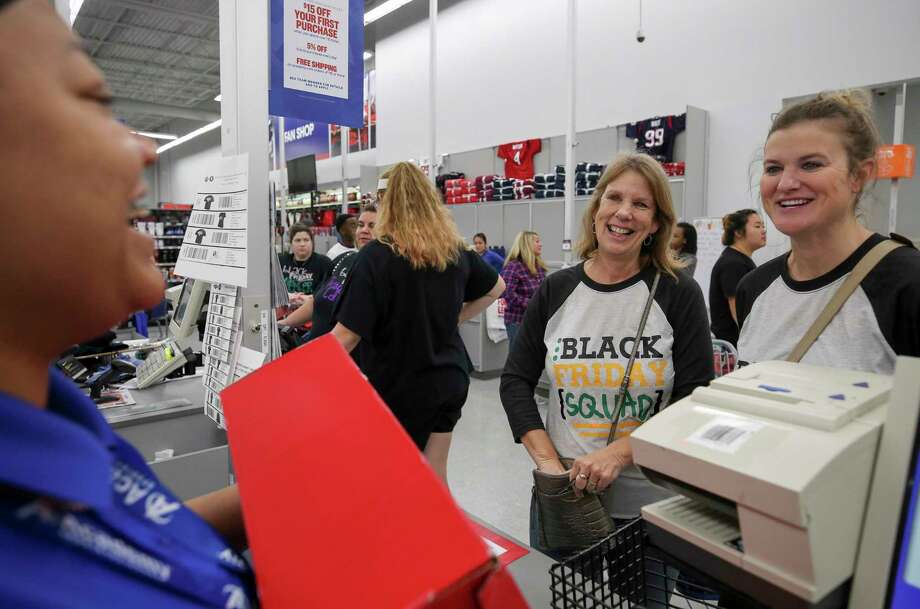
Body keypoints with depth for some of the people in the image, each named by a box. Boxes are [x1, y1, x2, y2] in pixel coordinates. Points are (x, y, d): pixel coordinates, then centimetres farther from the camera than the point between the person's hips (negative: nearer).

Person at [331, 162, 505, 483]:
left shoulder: (376, 256, -17)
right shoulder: (455, 251, 1)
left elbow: (348, 333, -20)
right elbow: (496, 287, 18)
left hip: (401, 388, -5)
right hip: (450, 380, 6)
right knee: (435, 477, 18)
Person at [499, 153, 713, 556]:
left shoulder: (679, 294, -7)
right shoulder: (556, 290, -2)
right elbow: (515, 381, 2)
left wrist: (617, 452, -19)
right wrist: (547, 460, -10)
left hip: (650, 502, -1)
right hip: (561, 495, 2)